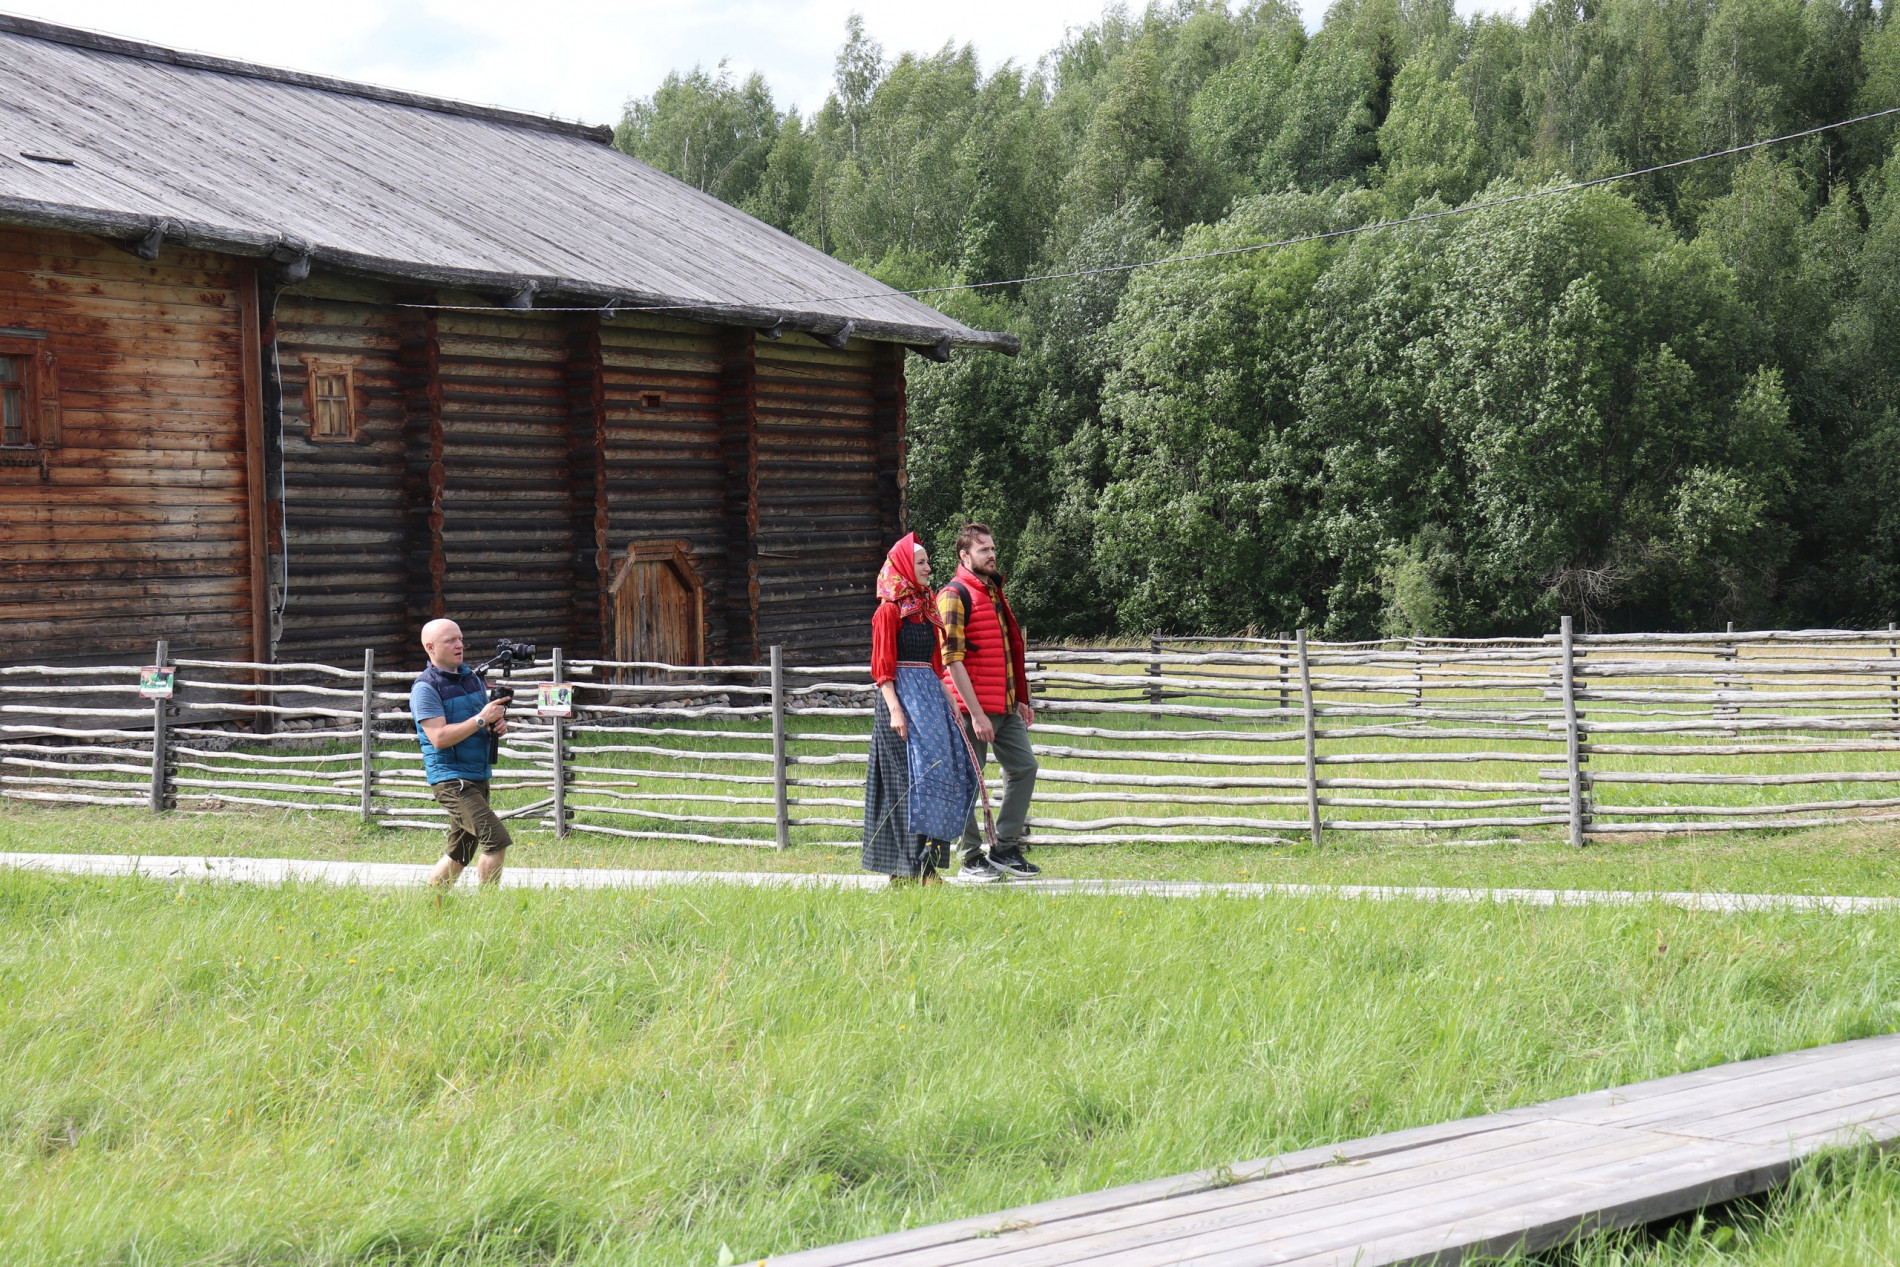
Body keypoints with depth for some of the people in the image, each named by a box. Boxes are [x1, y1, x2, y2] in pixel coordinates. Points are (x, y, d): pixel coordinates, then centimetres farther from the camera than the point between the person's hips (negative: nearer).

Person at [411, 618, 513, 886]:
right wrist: (481, 719, -21)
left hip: (479, 777, 8)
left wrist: (498, 725, 1)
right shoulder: (425, 688, -10)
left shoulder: (472, 677, 13)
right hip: (451, 780, -8)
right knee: (497, 841, -18)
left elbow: (490, 716, 25)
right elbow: (440, 738, -20)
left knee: (460, 855, 12)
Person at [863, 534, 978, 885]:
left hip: (930, 697, 8)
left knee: (943, 768, 3)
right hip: (902, 694, -8)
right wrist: (894, 709, -21)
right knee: (913, 773, -10)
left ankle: (928, 865, 7)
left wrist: (948, 700, 16)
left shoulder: (925, 607, 17)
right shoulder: (889, 610, -7)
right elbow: (883, 666, -12)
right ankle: (910, 868, -7)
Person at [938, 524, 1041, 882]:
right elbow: (952, 659, -16)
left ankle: (1005, 850, 13)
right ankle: (971, 861, 5)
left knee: (1024, 767, 6)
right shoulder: (954, 596, -10)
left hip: (1006, 706, 9)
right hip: (974, 707, -8)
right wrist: (976, 713, -20)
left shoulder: (994, 593, 18)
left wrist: (1021, 700, 20)